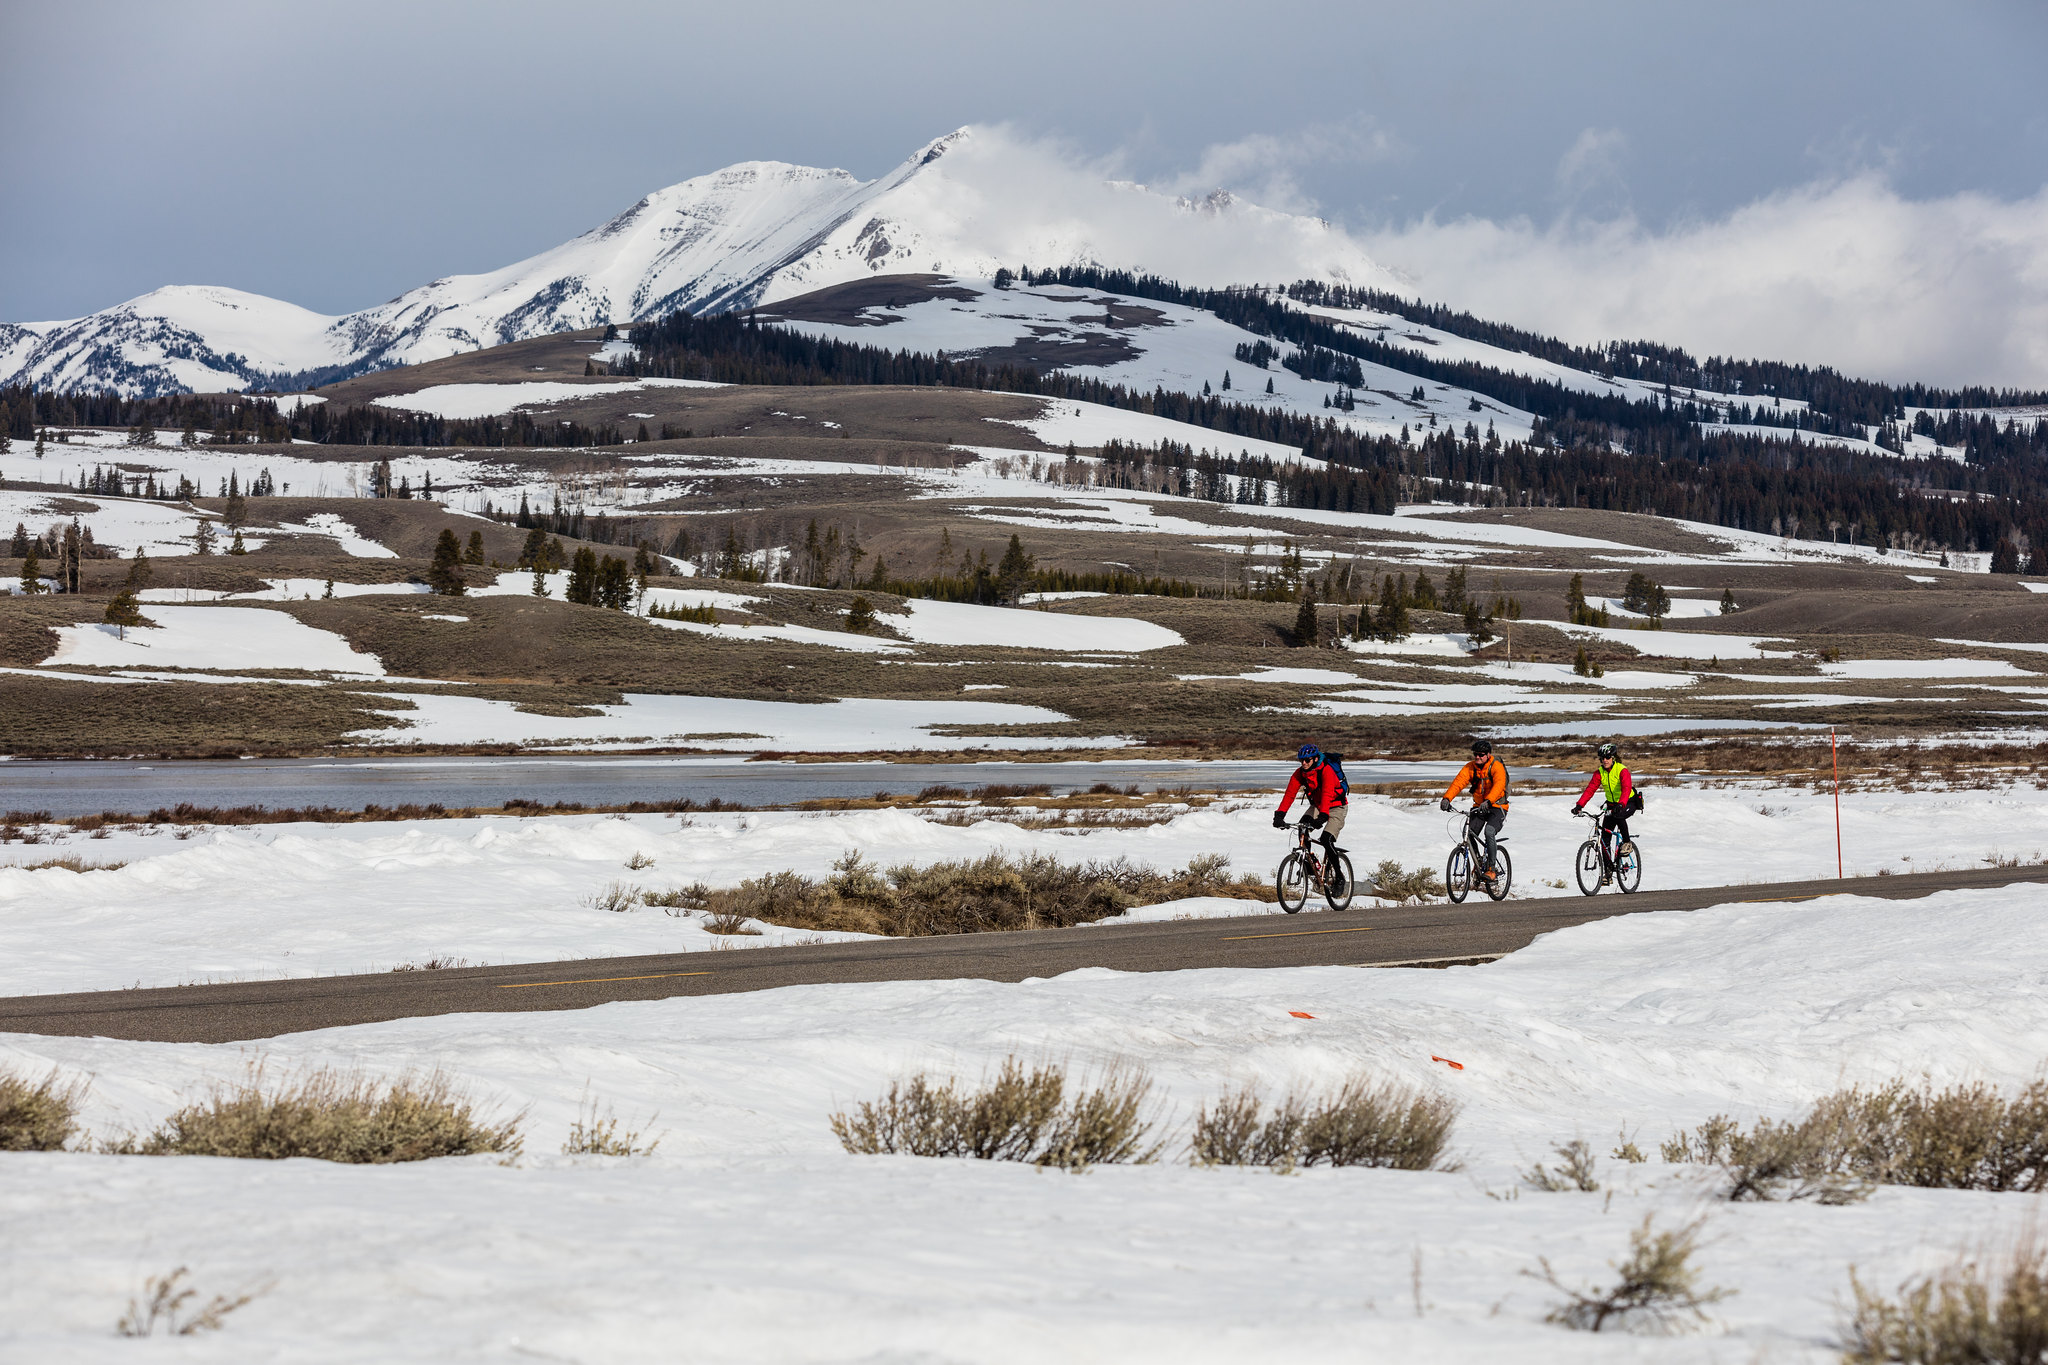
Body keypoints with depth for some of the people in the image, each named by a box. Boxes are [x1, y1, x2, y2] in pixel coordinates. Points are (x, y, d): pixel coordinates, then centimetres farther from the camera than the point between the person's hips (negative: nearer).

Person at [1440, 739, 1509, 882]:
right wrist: (1447, 798, -34)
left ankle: (1491, 869, -24)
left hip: (1497, 807, -5)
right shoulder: (1470, 767, -3)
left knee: (1489, 831, -29)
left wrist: (1488, 801, -52)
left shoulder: (1497, 767, -17)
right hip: (1479, 806, 5)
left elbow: (1499, 784, -35)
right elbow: (1459, 781, -16)